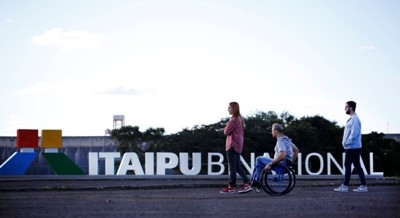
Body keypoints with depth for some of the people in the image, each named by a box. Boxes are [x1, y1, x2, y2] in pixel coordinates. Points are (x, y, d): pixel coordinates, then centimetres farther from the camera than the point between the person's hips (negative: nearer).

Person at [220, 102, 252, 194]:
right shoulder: (240, 119, 14)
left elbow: (226, 131, -15)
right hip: (238, 145, 9)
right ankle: (247, 183, 5)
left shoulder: (233, 119, -15)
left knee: (232, 167, -4)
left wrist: (226, 126, 3)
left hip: (232, 145, -9)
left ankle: (231, 187, 1)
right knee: (237, 166, 12)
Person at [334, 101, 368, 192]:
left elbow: (354, 134, -21)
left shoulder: (354, 119, -15)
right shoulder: (351, 119, 16)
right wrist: (345, 143, 13)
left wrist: (347, 143, -17)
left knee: (347, 165, -6)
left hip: (352, 147, -10)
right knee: (357, 166, 8)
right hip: (350, 147, 10)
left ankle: (345, 186, -2)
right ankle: (363, 186, 9)